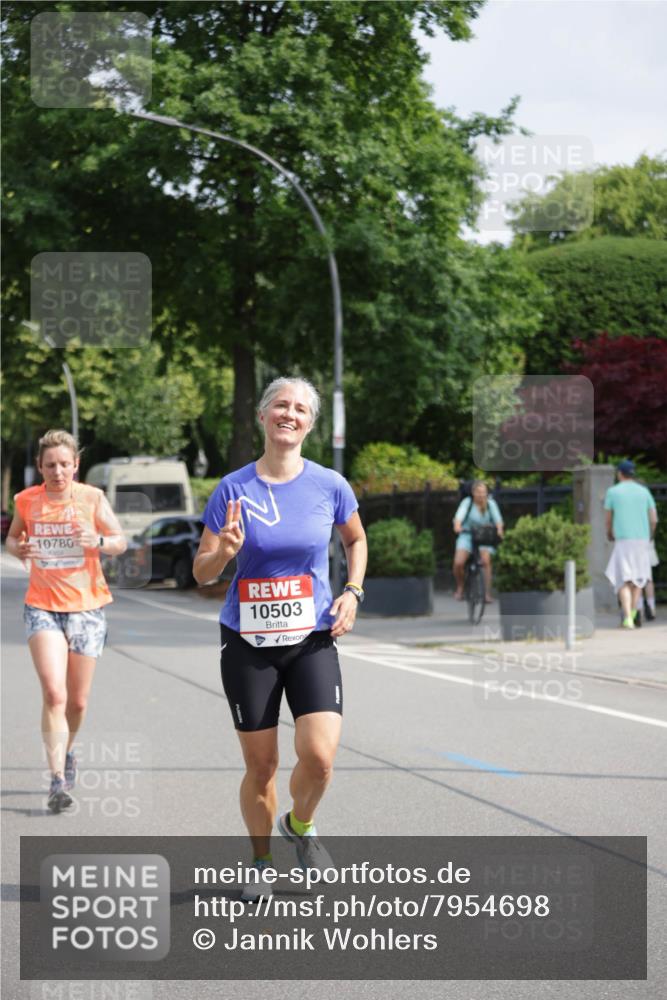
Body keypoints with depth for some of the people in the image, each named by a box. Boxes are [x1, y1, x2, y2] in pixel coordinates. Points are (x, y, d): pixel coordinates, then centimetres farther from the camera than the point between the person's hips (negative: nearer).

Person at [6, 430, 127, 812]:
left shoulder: (92, 497, -4)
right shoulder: (26, 501, 0)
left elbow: (121, 542, -3)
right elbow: (13, 538, 16)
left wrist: (99, 541, -25)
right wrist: (19, 549, -8)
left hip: (87, 607, 1)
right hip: (43, 607, 0)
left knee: (77, 701, 9)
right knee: (53, 694, -17)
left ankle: (67, 752, 40)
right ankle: (58, 779, -16)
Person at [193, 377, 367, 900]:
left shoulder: (330, 485, -2)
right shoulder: (234, 489, -4)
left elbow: (356, 540, 18)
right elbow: (202, 572, -1)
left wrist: (353, 591, 2)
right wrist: (225, 552, -23)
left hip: (312, 640, 0)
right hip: (247, 642, 0)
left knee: (319, 755, -15)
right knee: (260, 765, 4)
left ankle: (301, 825, 17)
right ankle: (261, 862, 27)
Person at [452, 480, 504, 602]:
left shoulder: (490, 504, -4)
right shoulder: (467, 502, -9)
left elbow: (498, 519, -12)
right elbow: (459, 515, -24)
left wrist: (499, 530, -34)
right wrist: (457, 526, -45)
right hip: (467, 534, -1)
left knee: (486, 560, -25)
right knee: (458, 563, -19)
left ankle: (488, 592, -14)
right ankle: (459, 587, 10)